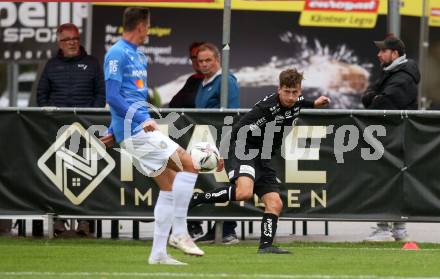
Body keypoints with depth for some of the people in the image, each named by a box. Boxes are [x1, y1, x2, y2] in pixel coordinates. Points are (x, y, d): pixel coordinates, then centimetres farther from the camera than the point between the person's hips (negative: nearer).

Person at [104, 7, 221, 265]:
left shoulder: (138, 55, 20)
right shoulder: (117, 54, -10)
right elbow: (113, 96, -18)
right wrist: (142, 119, -27)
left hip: (142, 127, 10)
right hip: (134, 130, -10)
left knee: (169, 184, 7)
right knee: (190, 164, -15)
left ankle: (159, 253, 8)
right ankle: (179, 232, -12)